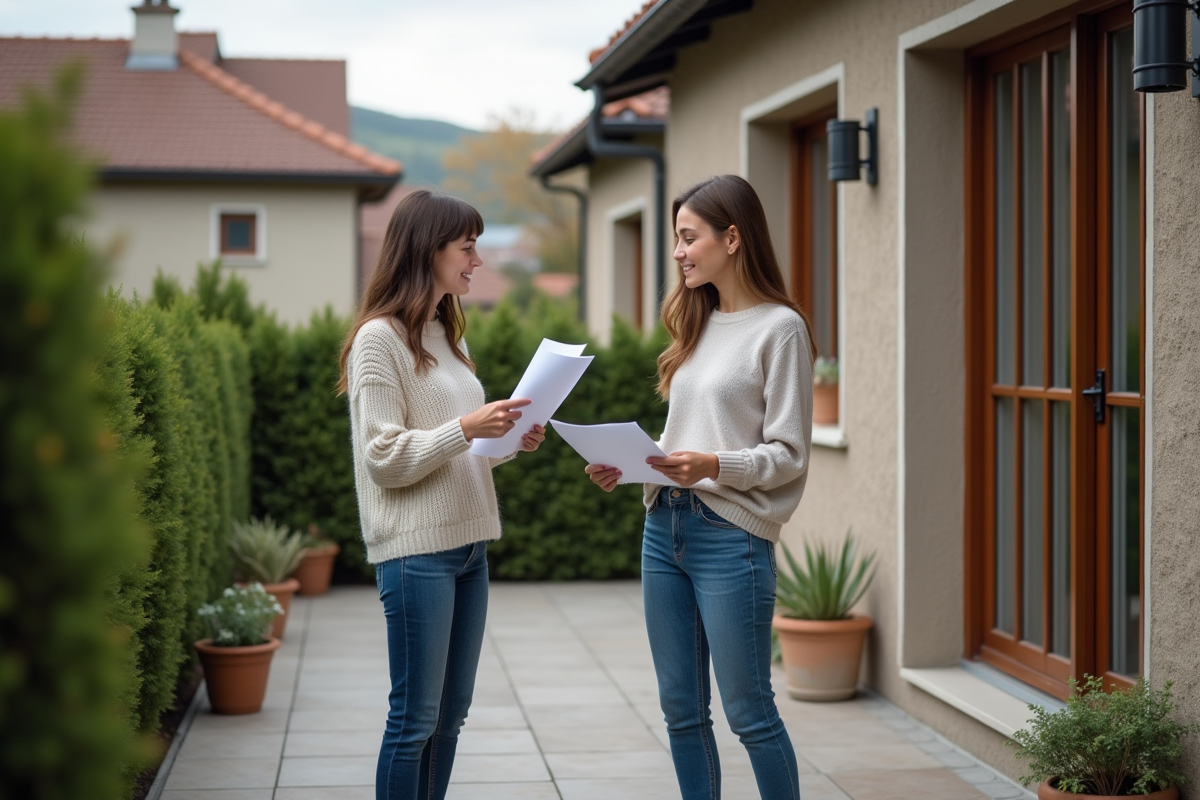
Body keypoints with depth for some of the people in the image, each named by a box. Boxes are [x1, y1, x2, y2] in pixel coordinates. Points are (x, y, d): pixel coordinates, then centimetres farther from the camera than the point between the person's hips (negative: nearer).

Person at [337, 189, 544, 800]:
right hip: (416, 549, -8)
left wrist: (509, 441, 3)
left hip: (467, 543, 8)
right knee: (415, 718, -3)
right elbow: (384, 458, -13)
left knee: (449, 715, 11)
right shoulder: (379, 339, -9)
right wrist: (466, 428, -21)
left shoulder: (447, 335, 17)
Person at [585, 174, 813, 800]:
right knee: (681, 711, 10)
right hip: (665, 528, 7)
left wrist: (715, 465, -26)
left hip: (733, 536, -7)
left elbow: (789, 454, -10)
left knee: (748, 711, -1)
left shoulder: (780, 328, -7)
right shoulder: (698, 325, 15)